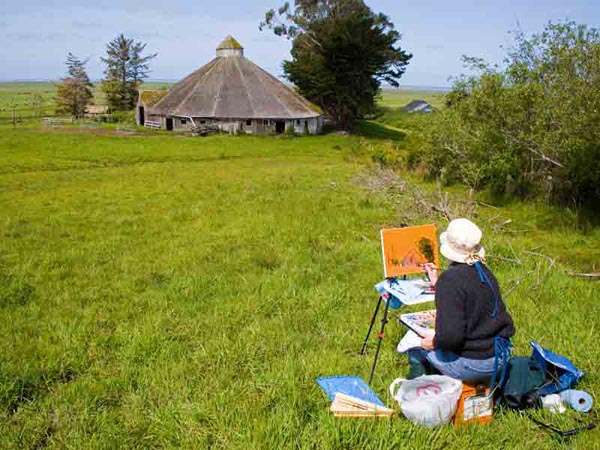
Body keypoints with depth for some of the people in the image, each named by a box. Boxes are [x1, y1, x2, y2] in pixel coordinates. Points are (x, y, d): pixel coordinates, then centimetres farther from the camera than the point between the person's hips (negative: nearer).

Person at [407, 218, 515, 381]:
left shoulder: (451, 279, -21)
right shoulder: (484, 272, 3)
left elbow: (450, 336, -28)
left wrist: (434, 342, -7)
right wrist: (437, 284, 31)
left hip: (473, 365, -8)